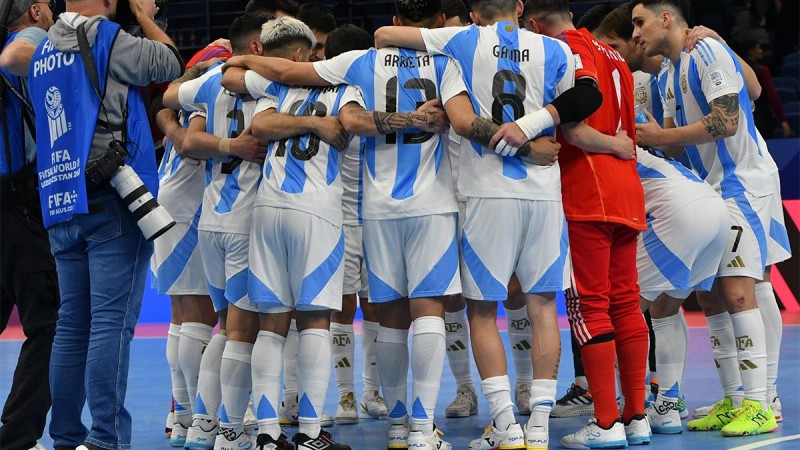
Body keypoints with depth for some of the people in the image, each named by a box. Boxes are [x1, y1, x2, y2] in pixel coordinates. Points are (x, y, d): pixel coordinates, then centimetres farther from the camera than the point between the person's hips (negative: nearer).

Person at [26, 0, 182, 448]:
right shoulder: (105, 37, -6)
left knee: (73, 326, 9)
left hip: (62, 205, 7)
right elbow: (168, 63, 3)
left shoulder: (44, 51, 16)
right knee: (112, 321, -9)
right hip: (110, 201, -7)